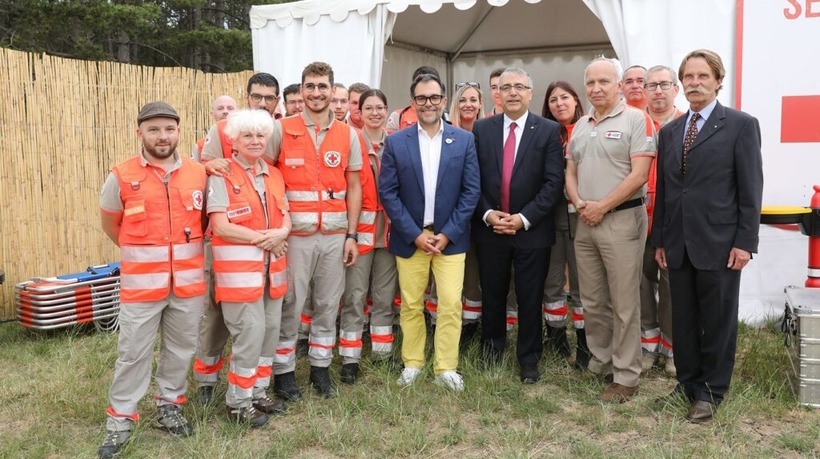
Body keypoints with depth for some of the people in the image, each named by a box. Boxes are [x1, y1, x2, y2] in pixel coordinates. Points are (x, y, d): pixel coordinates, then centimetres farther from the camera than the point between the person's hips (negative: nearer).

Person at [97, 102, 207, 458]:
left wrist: (191, 252, 10)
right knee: (133, 352, 3)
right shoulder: (122, 177, -4)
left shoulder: (199, 174, 1)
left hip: (189, 281, 2)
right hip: (141, 283, -2)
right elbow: (110, 223, 10)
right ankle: (120, 419, 16)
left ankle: (169, 406, 30)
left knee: (180, 348, 13)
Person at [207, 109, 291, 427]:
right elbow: (220, 227, -15)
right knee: (250, 333, -7)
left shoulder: (274, 175, 13)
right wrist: (262, 237, -14)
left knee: (270, 330, 11)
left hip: (272, 267, 7)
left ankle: (259, 393, 27)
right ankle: (238, 403, 9)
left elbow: (286, 218, 13)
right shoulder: (221, 176, -7)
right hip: (239, 268, -7)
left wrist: (281, 233, -10)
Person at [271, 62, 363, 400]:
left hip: (335, 233, 3)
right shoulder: (282, 130, 0)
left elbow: (354, 187, 9)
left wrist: (352, 235, 4)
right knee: (290, 305, 2)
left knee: (328, 304, 10)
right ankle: (283, 372, 16)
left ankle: (320, 367, 25)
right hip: (295, 232, -2)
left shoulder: (348, 135, 7)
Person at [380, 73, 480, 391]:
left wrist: (447, 233, -8)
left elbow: (471, 191, -1)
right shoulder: (396, 142, 0)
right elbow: (388, 193, -3)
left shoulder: (464, 140, 1)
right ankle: (412, 363, 24)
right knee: (411, 305, 8)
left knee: (451, 305, -2)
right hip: (410, 238, 0)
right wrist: (415, 234, -9)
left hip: (450, 237, 0)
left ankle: (446, 368, 11)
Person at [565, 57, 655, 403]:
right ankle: (599, 364, 27)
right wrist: (579, 203, -3)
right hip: (585, 222, 7)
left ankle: (625, 377, 9)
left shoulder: (636, 119, -6)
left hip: (621, 220, -6)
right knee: (592, 302, 13)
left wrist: (602, 207, -14)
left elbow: (639, 174, -14)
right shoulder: (580, 126, 15)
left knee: (624, 304, 0)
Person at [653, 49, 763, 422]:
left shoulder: (741, 125, -2)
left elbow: (751, 189, -6)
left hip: (719, 242, -4)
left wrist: (745, 242, -11)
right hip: (678, 244, 5)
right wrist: (659, 240, 10)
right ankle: (688, 382, 26)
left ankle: (711, 392, 19)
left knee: (717, 321, 6)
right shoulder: (669, 132, 13)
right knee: (683, 319, 11)